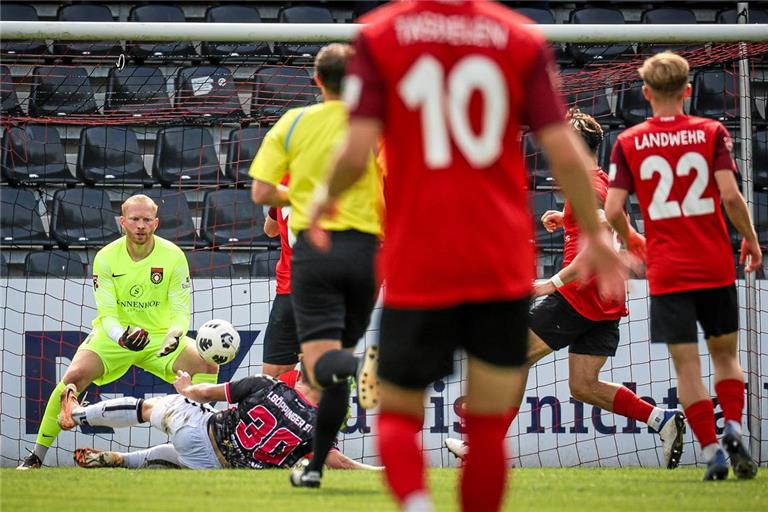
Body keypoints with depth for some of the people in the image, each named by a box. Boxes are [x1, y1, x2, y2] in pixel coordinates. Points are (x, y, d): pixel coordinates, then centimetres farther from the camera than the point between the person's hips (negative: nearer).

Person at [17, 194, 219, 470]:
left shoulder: (173, 256, -12)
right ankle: (37, 455, -14)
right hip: (114, 335, -1)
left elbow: (181, 312, -11)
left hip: (160, 336, 1)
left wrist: (175, 335, -35)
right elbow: (107, 315, -15)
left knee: (207, 365, -22)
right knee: (75, 375, -26)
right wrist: (122, 336, -38)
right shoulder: (106, 258, -13)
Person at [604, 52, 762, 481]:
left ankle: (712, 451, -4)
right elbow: (730, 195, -11)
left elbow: (613, 211, -5)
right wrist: (751, 239, 5)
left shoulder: (629, 143, 0)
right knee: (726, 353, 17)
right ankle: (734, 431, -2)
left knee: (687, 365, 3)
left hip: (667, 272, -1)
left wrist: (632, 241, 15)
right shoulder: (712, 132, -2)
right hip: (716, 266, 1)